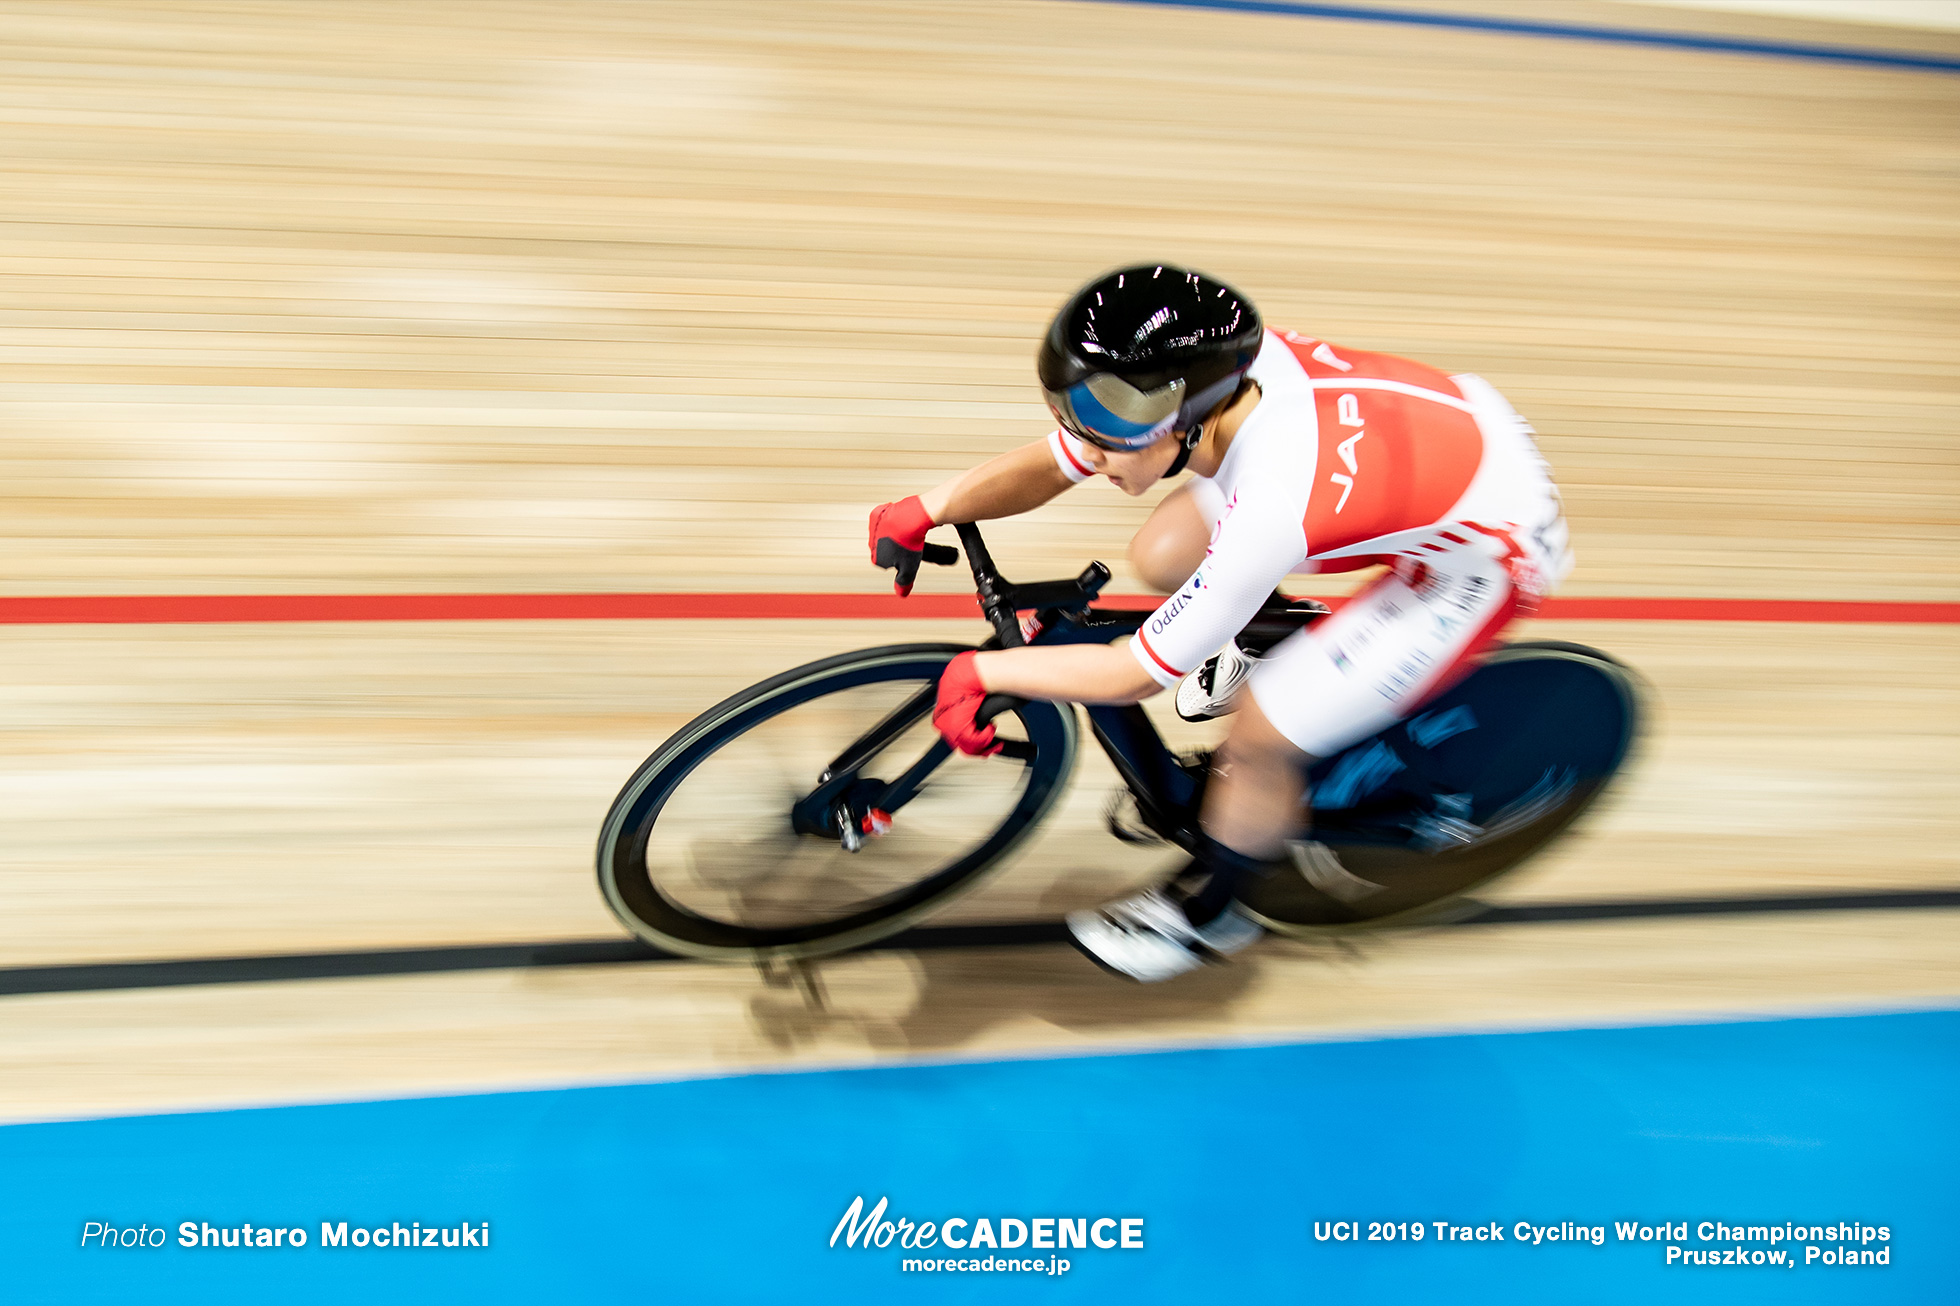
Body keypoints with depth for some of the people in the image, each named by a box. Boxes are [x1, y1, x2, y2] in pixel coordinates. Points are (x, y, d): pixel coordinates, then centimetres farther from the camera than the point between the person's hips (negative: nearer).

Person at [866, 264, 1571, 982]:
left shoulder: (1275, 506, -41)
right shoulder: (1213, 379, -21)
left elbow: (1136, 673, -29)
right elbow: (1046, 464, -5)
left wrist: (978, 671, -20)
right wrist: (923, 511, -11)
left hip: (1481, 556, -7)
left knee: (1260, 740, -9)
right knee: (1161, 557, 1)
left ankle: (1207, 912, 21)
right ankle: (1264, 648, 34)